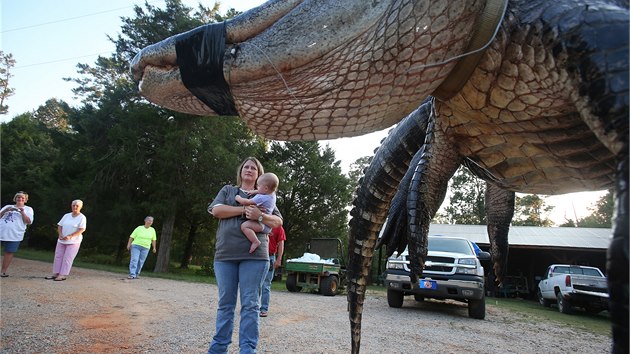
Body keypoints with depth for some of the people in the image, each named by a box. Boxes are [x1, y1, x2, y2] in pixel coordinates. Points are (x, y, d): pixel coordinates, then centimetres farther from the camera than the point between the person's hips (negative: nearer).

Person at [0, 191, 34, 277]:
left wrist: (22, 212, -11)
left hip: (14, 235, -2)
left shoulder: (28, 209, 11)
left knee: (9, 252, 1)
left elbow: (29, 222, 0)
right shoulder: (8, 206, 19)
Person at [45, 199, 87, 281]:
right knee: (58, 257, 7)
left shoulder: (82, 217, -8)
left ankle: (63, 275, -1)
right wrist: (60, 234, -7)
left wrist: (70, 236, -20)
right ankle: (55, 274, 15)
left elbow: (82, 229, -16)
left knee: (67, 258, -5)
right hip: (61, 241, 6)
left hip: (73, 242, -6)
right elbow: (60, 226, 11)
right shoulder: (66, 216, 10)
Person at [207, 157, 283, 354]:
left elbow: (278, 221, 8)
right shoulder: (227, 190, 17)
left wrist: (260, 216, -12)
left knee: (250, 304, -2)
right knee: (225, 304, 6)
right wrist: (244, 209, -9)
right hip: (225, 255, 1)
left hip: (254, 256, -1)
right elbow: (216, 210, -1)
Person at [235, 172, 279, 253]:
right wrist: (255, 191, 15)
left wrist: (238, 198, -1)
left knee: (244, 226, -29)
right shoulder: (273, 194, 4)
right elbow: (265, 192, 28)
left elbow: (246, 202, -20)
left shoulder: (260, 198, -22)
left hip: (261, 224, -10)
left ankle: (255, 241, -34)